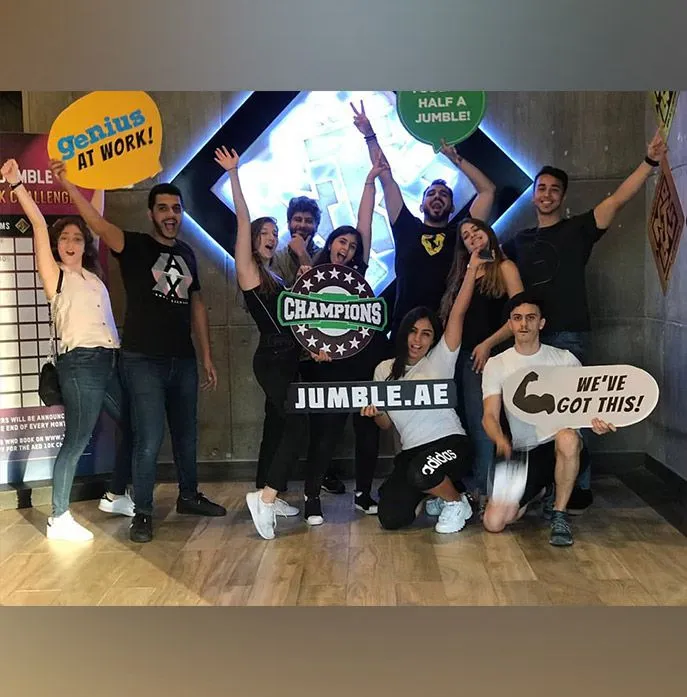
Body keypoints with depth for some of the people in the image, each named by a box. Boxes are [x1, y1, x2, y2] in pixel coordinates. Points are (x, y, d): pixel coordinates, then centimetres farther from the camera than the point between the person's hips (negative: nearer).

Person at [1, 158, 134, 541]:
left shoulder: (93, 274, 16)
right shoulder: (56, 276, 1)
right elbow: (40, 225, -10)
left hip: (110, 361, 7)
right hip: (81, 364, -7)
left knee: (135, 429, 13)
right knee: (77, 441, -6)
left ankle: (116, 496, 29)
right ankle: (59, 519, 4)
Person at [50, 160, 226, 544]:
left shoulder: (186, 253, 11)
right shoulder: (136, 246, -4)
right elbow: (99, 225, -24)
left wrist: (207, 357, 12)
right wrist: (68, 184, -39)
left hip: (183, 361, 5)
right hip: (143, 361, -5)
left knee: (186, 434, 15)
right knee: (150, 440, -5)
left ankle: (189, 496, 34)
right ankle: (143, 512, 10)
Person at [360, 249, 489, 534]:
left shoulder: (440, 359, 1)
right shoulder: (384, 370, 11)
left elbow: (458, 313, -12)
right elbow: (386, 423, 14)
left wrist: (472, 269, -17)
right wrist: (374, 413, -9)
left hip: (449, 441, -4)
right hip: (411, 451, 5)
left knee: (421, 472, -38)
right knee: (391, 518, -11)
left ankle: (457, 502, -3)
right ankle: (434, 492, 21)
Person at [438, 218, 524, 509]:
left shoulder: (504, 267, 1)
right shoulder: (461, 273, 19)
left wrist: (488, 344, -16)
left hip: (485, 355, -6)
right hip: (457, 354, 6)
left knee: (480, 422, -6)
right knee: (459, 422, 8)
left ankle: (482, 490, 1)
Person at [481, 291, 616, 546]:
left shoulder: (564, 359, 3)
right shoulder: (496, 365, 3)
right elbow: (490, 417, -6)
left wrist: (596, 421, -25)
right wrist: (500, 440, -29)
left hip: (562, 447, -1)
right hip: (523, 452, 1)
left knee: (567, 438, -40)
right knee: (494, 522, -14)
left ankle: (559, 515, -15)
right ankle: (538, 491, 19)